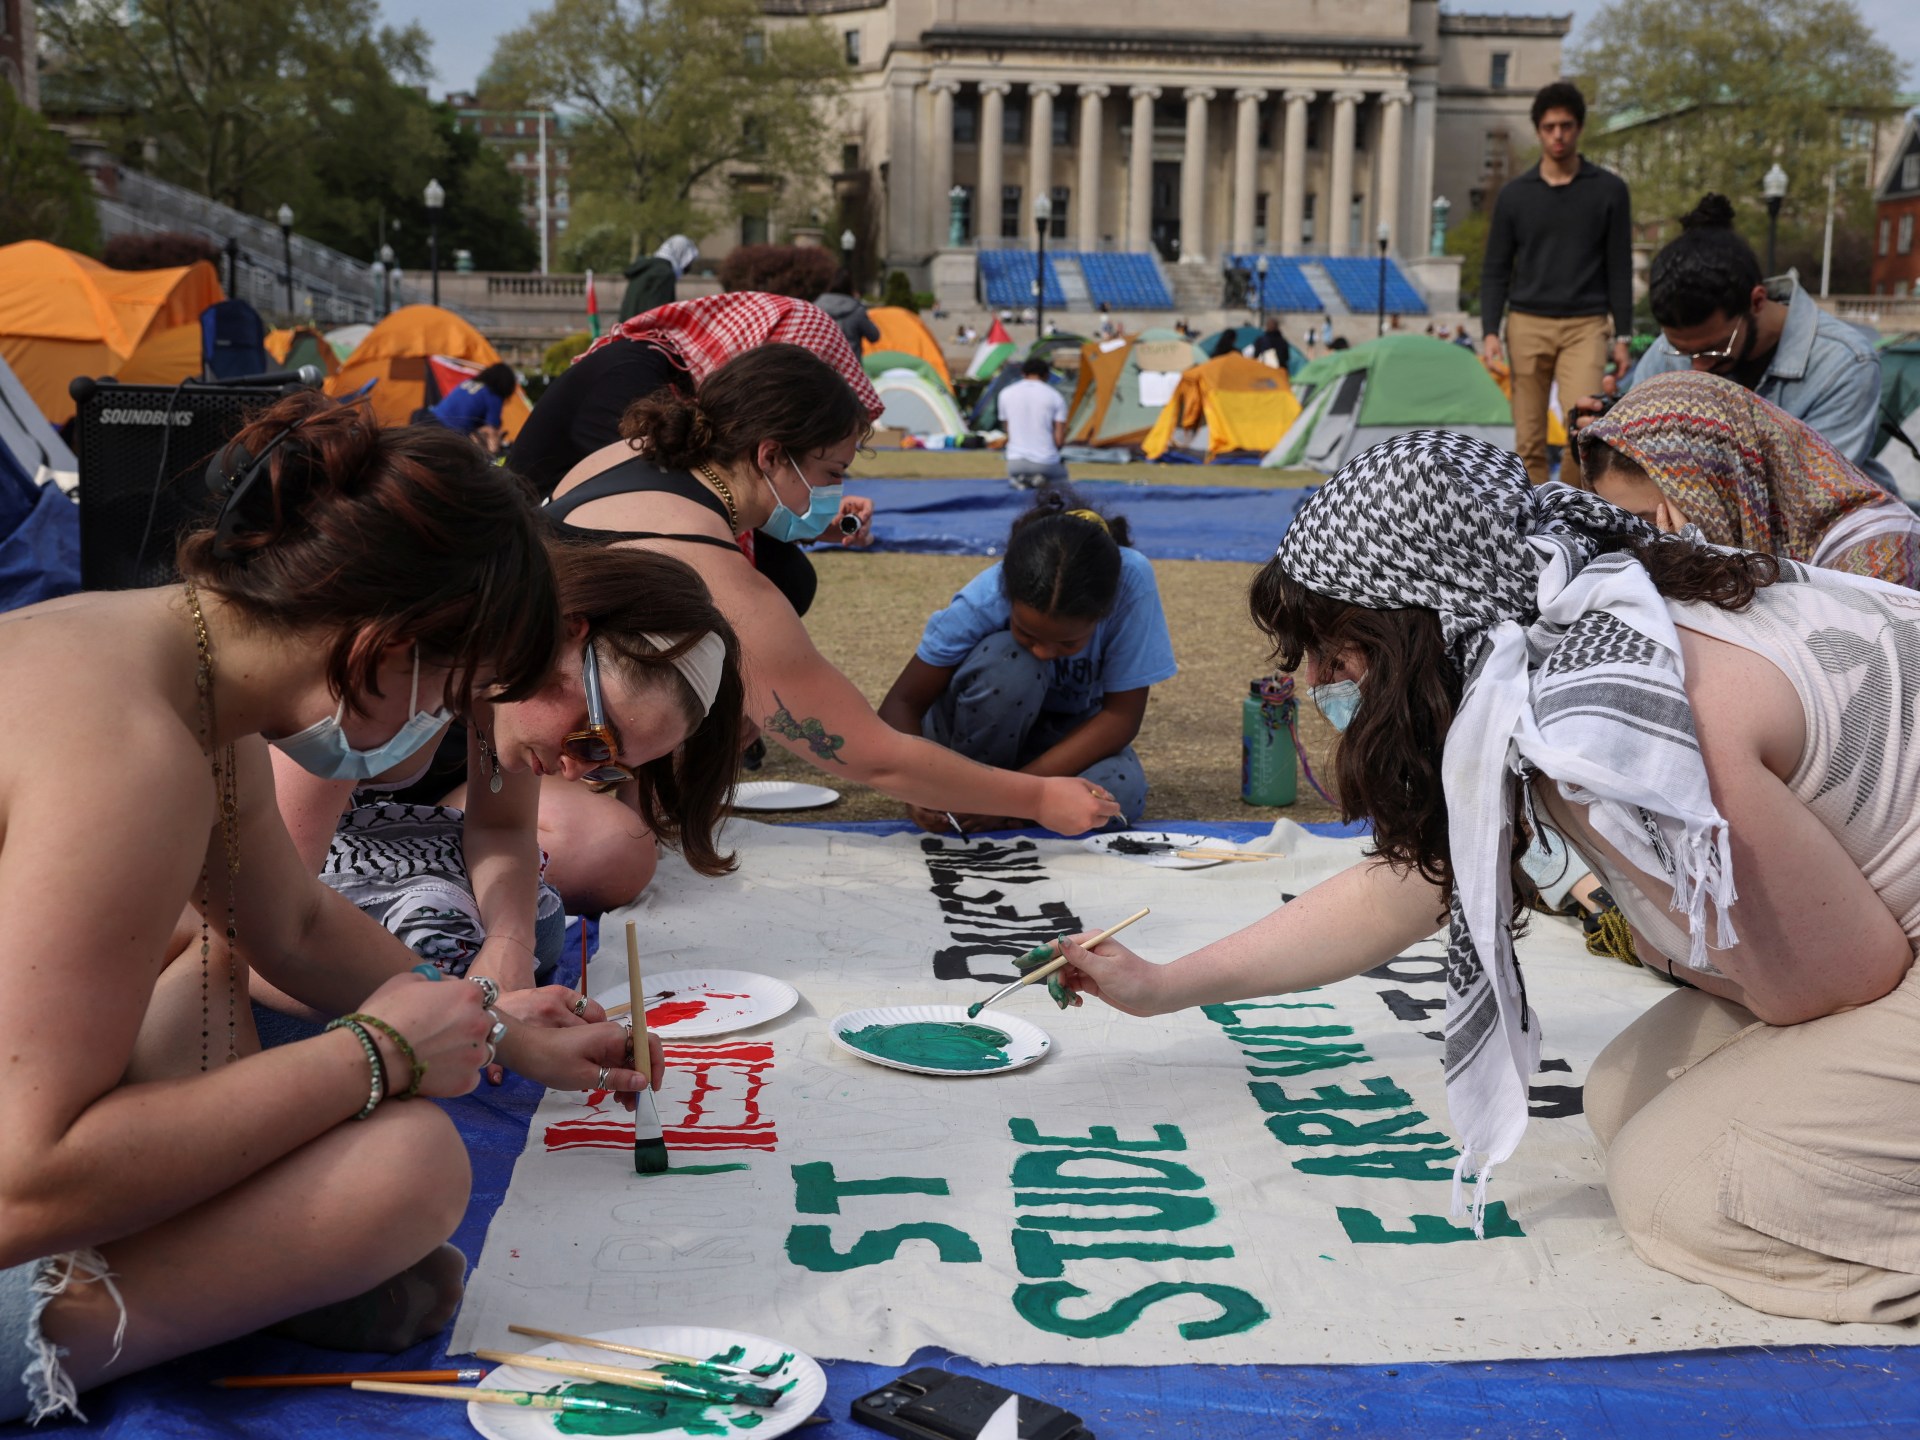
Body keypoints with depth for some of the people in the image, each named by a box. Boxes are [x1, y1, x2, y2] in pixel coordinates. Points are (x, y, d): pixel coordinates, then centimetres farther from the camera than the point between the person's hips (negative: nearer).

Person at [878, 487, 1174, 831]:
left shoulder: (1131, 581, -31)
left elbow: (1122, 715, -25)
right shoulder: (982, 601, -30)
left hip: (1068, 731, 1)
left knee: (1120, 794, -31)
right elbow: (902, 702, -23)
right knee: (1008, 661, -34)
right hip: (979, 723, -1)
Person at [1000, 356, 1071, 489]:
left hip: (1015, 462, 1)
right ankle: (1043, 480, -4)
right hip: (1046, 463, -1)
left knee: (1013, 476, 36)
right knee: (1061, 478, 32)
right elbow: (1059, 439, -6)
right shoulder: (1055, 397, -5)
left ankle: (1018, 480, -2)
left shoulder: (1005, 394, 1)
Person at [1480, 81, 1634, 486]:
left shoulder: (1609, 190, 4)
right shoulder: (1514, 194, 7)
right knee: (1529, 441, 2)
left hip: (1585, 326, -1)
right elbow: (1495, 271, 8)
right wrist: (1490, 330, -3)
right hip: (1527, 324, 2)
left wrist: (1623, 335, 0)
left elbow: (1619, 270, 5)